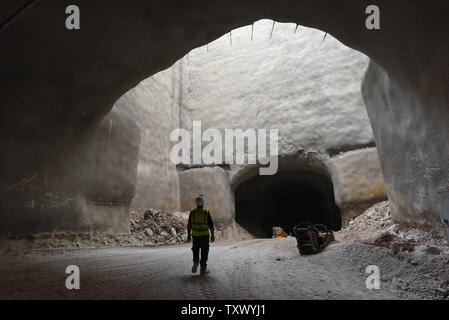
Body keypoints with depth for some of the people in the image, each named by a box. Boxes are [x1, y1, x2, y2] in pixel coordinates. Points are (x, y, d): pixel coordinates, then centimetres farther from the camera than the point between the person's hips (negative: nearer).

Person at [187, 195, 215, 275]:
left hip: (195, 235, 2)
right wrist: (212, 235, 0)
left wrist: (189, 235, 9)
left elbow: (189, 225, 1)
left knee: (195, 251, 19)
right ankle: (203, 269, 9)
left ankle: (195, 263, -2)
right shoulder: (206, 212, -8)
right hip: (204, 235, -2)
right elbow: (211, 225, -7)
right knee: (204, 253, 7)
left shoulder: (192, 212, -2)